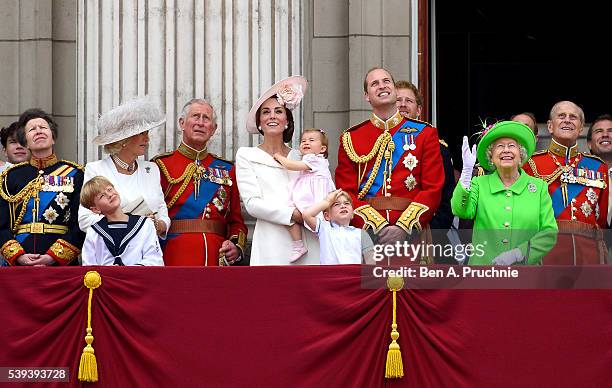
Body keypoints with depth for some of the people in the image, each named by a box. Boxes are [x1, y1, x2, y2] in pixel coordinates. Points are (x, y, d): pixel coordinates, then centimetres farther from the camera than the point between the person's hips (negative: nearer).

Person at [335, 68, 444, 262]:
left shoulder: (425, 134, 10)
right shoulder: (350, 139, 11)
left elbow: (433, 189, 3)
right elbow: (345, 193, 4)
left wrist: (404, 226, -11)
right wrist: (378, 226, -11)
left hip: (411, 232, 0)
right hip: (366, 231, 0)